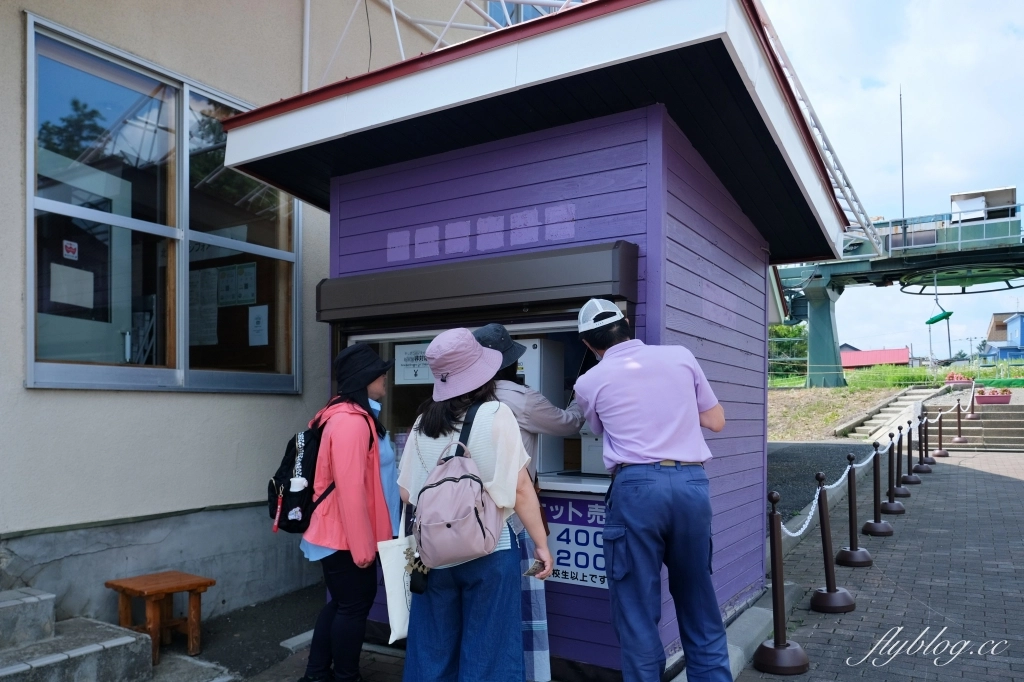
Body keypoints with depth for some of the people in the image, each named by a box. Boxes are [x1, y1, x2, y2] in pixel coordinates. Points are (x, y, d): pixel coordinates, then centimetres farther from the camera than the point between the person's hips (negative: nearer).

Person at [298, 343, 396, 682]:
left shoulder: (345, 415, 10)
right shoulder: (352, 421, -22)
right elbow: (351, 489, -26)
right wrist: (362, 546, -21)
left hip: (336, 532, 10)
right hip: (346, 535, -10)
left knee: (340, 602, 20)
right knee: (354, 606, 4)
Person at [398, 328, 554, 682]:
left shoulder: (423, 422, 2)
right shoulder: (495, 414, -9)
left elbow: (406, 492, 7)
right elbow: (520, 487, -10)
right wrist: (542, 544, -2)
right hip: (488, 549, -4)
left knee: (433, 649, 17)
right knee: (486, 650, 9)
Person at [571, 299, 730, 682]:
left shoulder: (589, 382, 6)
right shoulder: (681, 357, 10)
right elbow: (716, 421, 17)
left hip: (637, 487, -3)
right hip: (692, 484, 3)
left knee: (637, 609, 7)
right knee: (699, 602, 17)